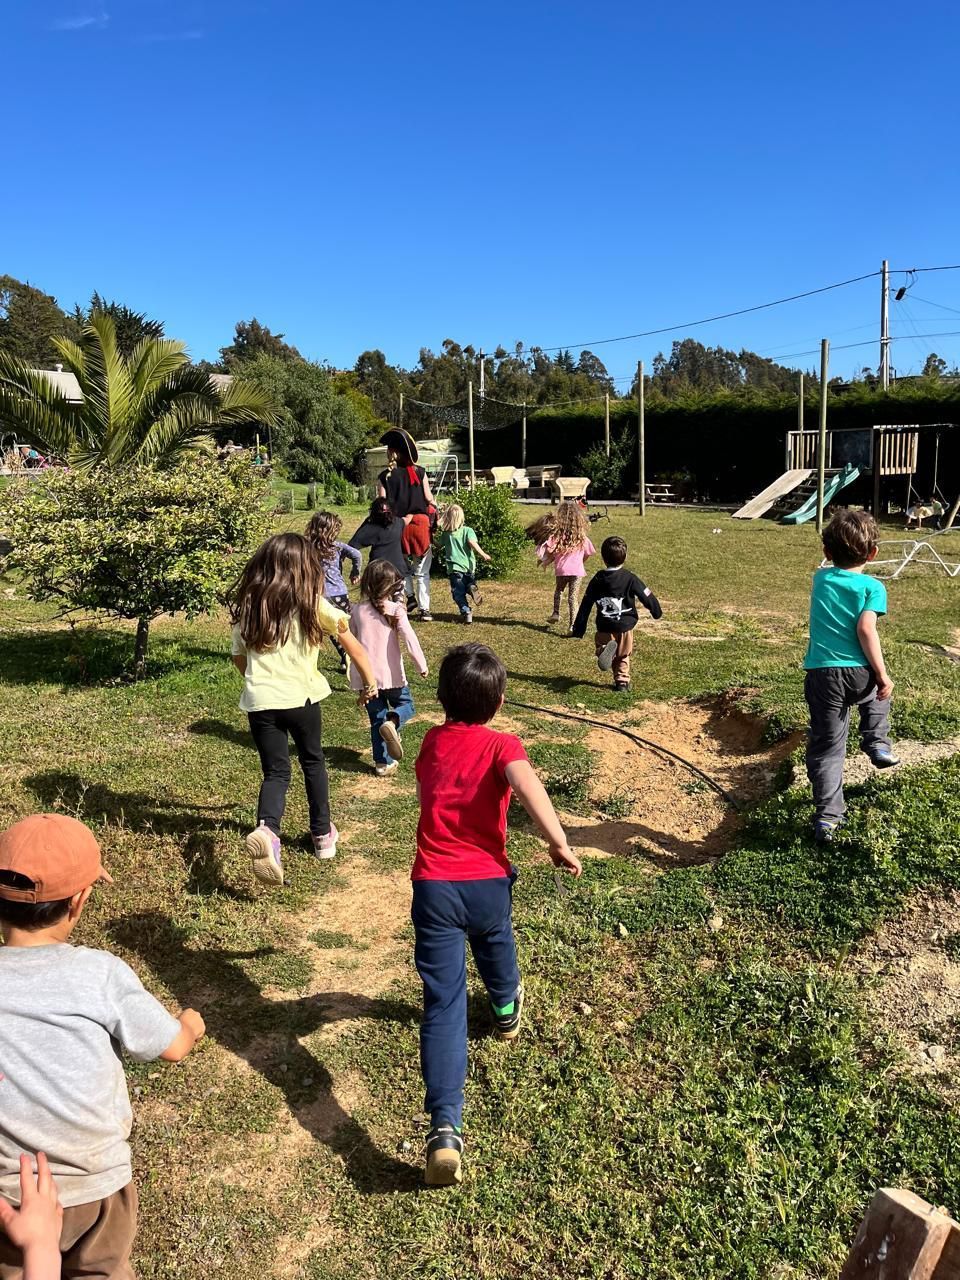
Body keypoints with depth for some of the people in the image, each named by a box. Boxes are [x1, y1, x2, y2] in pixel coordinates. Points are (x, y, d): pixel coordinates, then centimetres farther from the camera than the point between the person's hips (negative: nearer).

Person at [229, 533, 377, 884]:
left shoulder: (246, 605, 7)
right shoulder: (311, 604, -1)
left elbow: (238, 657, 13)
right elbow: (350, 641, 3)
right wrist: (369, 681, 13)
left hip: (259, 700, 2)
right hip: (301, 697, -2)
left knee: (275, 772, 7)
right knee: (313, 762, 21)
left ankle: (266, 829, -22)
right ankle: (322, 834, 32)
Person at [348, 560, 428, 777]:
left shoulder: (358, 611, 3)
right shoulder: (395, 610, -8)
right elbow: (409, 639, -16)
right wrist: (422, 665, -10)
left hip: (367, 675, 3)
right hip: (391, 673, -3)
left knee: (377, 718, 14)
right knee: (405, 705, 17)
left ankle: (382, 763, 12)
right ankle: (392, 722, -16)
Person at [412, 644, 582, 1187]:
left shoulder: (433, 741, 8)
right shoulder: (502, 745, -6)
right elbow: (524, 781, -29)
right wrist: (559, 841, -26)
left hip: (434, 887, 1)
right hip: (488, 883, -1)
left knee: (444, 1003, -4)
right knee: (495, 943, 33)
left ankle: (445, 1127, -18)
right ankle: (507, 1009, 63)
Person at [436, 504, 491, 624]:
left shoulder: (445, 533, 1)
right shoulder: (467, 530, -3)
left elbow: (439, 545, 16)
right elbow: (473, 543, -19)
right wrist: (483, 555, -25)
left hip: (454, 567, 0)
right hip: (468, 566, 1)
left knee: (458, 592, 4)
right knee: (469, 582, 23)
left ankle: (466, 611, -15)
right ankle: (472, 587, -12)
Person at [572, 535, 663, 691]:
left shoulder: (597, 580, -3)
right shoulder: (630, 578, -8)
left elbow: (586, 605, -2)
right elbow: (647, 596, -3)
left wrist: (579, 630, 4)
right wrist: (657, 611, 17)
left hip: (605, 627, -1)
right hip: (625, 626, 1)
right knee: (623, 657, 20)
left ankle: (604, 650, -23)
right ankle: (622, 681, 17)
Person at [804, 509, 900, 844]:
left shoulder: (821, 578, 10)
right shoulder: (872, 587, -2)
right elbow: (866, 631, -13)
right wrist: (883, 676, -10)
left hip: (821, 675, 2)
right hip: (859, 672, -2)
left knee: (825, 747, 6)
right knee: (878, 691, 37)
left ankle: (827, 816, 1)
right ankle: (877, 744, 27)